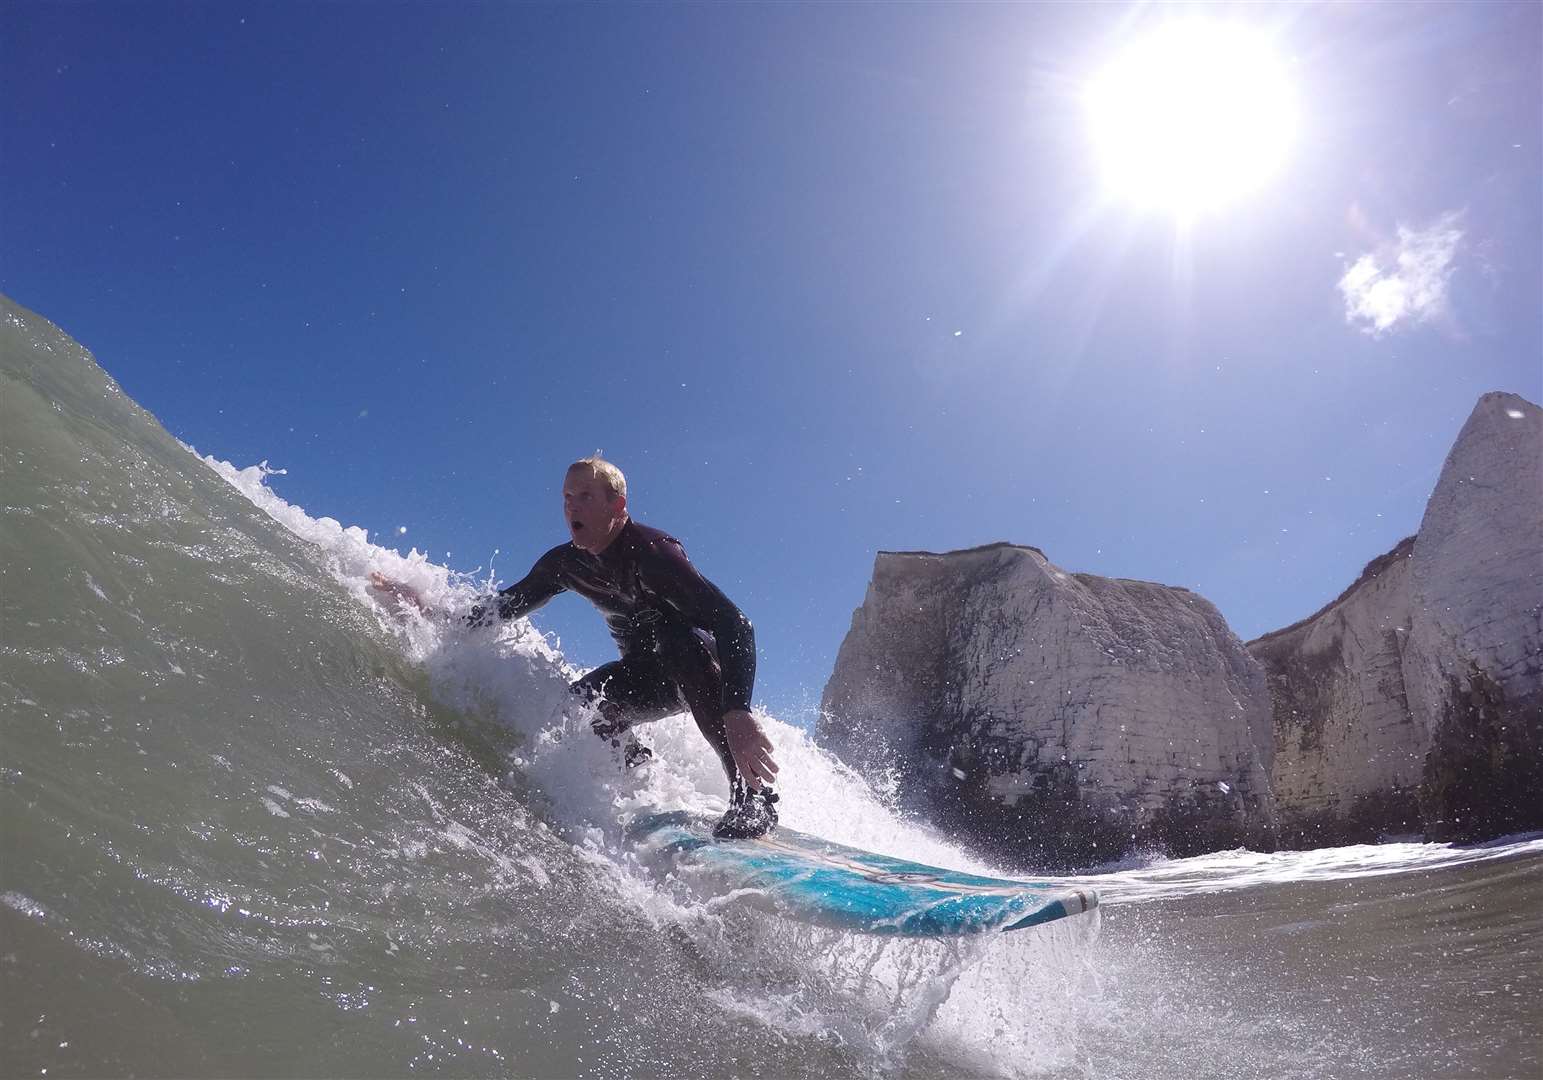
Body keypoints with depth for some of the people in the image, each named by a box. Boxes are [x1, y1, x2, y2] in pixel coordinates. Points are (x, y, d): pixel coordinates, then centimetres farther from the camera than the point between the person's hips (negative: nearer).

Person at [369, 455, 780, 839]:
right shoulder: (564, 563, -7)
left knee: (677, 639, -39)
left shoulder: (652, 550, -29)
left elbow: (734, 623, -39)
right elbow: (506, 605, 10)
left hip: (706, 667, -6)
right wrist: (433, 609, -5)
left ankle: (752, 796, -39)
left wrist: (737, 712, -52)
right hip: (646, 673, 6)